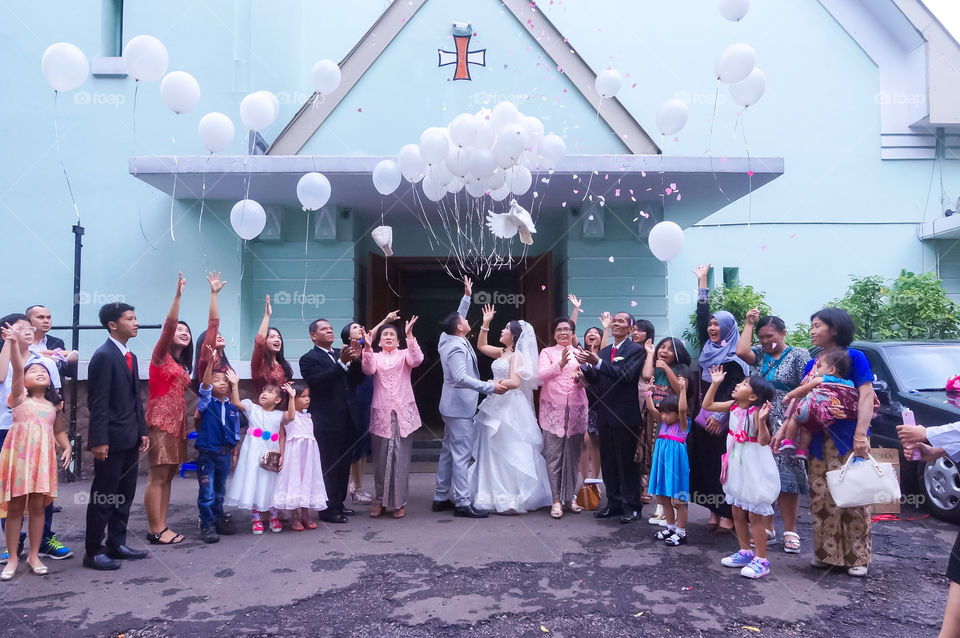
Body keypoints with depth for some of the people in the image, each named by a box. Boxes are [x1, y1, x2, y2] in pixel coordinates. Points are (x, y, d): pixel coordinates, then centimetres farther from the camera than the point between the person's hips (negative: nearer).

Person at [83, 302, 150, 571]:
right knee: (103, 497, 1)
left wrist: (143, 431, 12)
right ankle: (93, 551, 12)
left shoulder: (130, 357, 14)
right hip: (112, 439, -9)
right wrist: (99, 441, -21)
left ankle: (117, 544, 25)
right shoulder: (104, 356, -13)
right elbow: (98, 403, -18)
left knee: (125, 494, 15)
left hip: (130, 439, 9)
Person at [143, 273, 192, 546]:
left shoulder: (182, 363, 17)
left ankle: (161, 526, 15)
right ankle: (155, 530, 0)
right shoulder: (160, 355, -5)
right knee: (158, 476, -5)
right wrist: (177, 295, -30)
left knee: (168, 475, 9)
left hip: (178, 421, 8)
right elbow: (168, 325, -21)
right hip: (161, 420, -8)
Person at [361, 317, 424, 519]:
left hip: (403, 412, -1)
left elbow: (417, 360, -13)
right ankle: (381, 500, 19)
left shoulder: (404, 354, 9)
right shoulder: (375, 357, 12)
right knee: (381, 458, 7)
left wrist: (409, 336, -21)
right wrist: (367, 347, -23)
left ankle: (399, 502, 9)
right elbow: (368, 369, -10)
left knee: (401, 457, 0)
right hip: (381, 412, 1)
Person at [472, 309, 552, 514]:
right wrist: (486, 323, 17)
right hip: (497, 406, 9)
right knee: (495, 452, 12)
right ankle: (498, 494, 20)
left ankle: (512, 498, 4)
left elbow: (514, 382, -22)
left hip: (510, 408, -9)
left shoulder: (517, 356, -12)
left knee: (509, 453, -3)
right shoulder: (502, 353, 12)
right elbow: (481, 346, 23)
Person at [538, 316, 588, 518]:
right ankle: (556, 500, 2)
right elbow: (541, 375, -8)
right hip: (553, 409, -2)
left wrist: (581, 377, -12)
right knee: (554, 456, -4)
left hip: (576, 410, 2)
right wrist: (560, 364, -23)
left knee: (573, 455, 7)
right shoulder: (547, 352, 8)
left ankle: (570, 496, 18)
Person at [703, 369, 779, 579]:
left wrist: (762, 420, -44)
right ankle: (745, 552, 32)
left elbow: (763, 441, -29)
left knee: (755, 515, 1)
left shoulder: (756, 411, -22)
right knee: (738, 512, 17)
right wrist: (715, 383, 3)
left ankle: (761, 560, 13)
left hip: (754, 469, -8)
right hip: (736, 466, 8)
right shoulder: (734, 406, 0)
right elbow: (708, 405, 9)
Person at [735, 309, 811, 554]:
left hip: (785, 427, -4)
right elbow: (741, 351, -10)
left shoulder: (799, 355, 0)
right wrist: (749, 323, 0)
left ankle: (790, 531, 5)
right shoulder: (760, 354, 11)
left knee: (786, 477, -3)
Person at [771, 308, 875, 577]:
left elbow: (866, 397, -10)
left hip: (849, 438, -5)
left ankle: (857, 557, 9)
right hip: (819, 439, 5)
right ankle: (827, 553, 16)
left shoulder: (855, 358, -3)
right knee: (821, 497, 6)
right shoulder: (812, 365, 13)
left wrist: (861, 435, -20)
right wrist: (783, 430, 4)